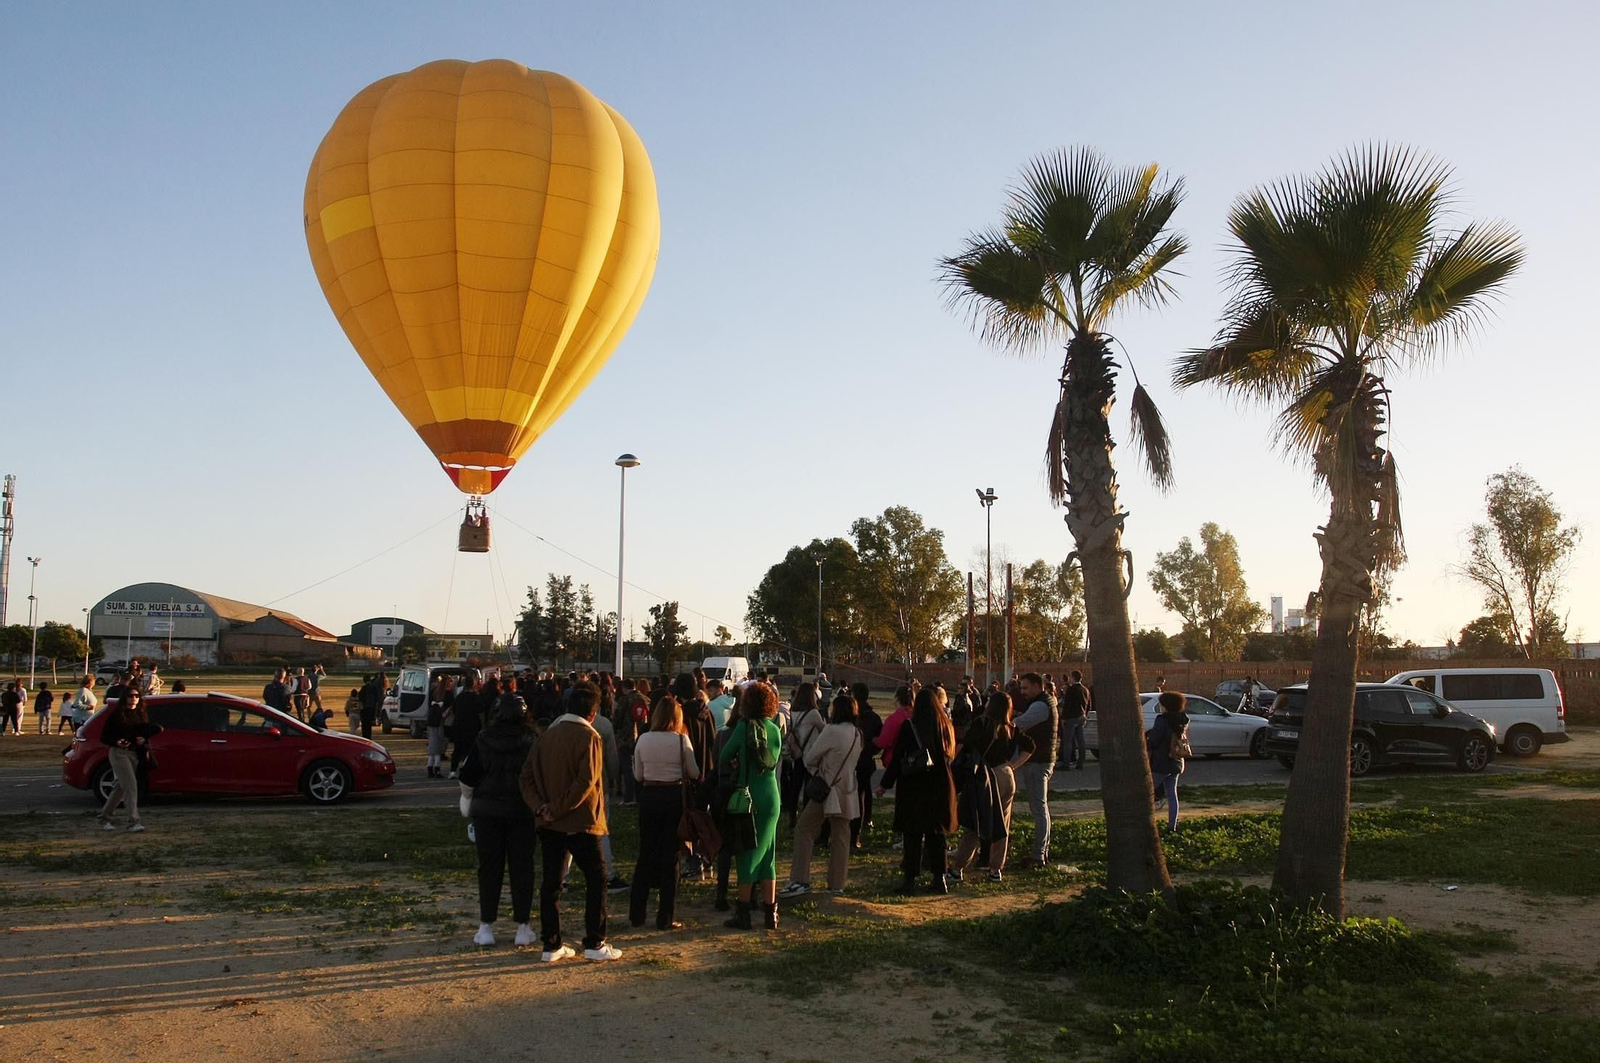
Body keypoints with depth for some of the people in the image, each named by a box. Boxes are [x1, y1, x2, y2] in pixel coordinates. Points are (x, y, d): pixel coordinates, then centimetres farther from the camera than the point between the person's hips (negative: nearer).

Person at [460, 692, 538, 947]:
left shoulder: (482, 740, -5)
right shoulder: (531, 742, -8)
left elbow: (467, 777, -3)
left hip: (487, 811, 1)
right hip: (522, 811, -1)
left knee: (489, 868, 9)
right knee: (521, 868, 6)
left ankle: (486, 926, 10)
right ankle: (522, 928, 8)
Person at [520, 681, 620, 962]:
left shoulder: (548, 734, 7)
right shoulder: (589, 736, -11)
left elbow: (528, 774, 4)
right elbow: (586, 781, -20)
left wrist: (539, 806, -5)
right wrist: (558, 809, -13)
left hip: (550, 823, 6)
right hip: (580, 822, -6)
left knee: (551, 882, 11)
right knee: (596, 879, 6)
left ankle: (551, 945, 14)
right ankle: (595, 944, 6)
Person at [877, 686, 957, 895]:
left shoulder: (909, 726, -11)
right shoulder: (946, 726, 0)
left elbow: (897, 758, -9)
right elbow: (951, 754, 10)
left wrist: (885, 784, -1)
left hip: (912, 786, -3)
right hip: (939, 786, 4)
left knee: (912, 835, 3)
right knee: (936, 834, 12)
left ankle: (909, 879, 4)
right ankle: (939, 877, 15)